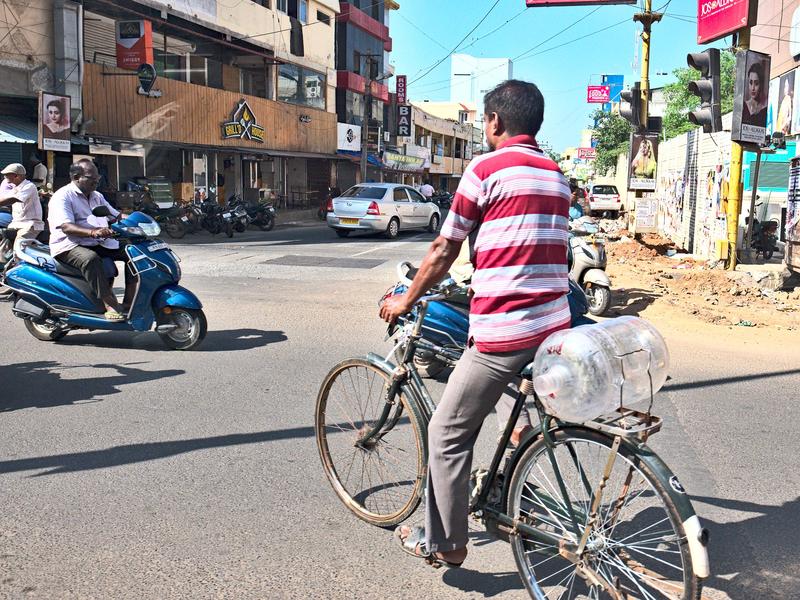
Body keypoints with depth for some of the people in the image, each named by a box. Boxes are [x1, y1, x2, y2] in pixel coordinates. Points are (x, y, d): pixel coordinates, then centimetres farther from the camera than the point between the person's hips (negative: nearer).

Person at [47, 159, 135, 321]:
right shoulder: (63, 196, -8)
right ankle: (110, 305, -39)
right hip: (70, 246, -8)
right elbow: (66, 227, -22)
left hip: (99, 243, 8)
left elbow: (116, 215, 22)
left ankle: (129, 301, -11)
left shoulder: (97, 196, 20)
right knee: (90, 258, -39)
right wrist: (92, 232, -40)